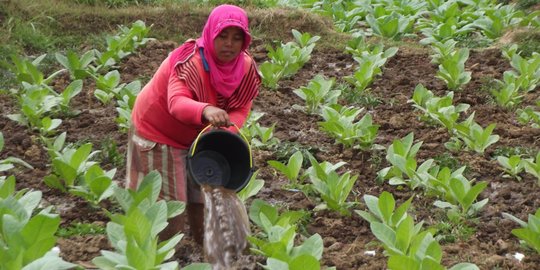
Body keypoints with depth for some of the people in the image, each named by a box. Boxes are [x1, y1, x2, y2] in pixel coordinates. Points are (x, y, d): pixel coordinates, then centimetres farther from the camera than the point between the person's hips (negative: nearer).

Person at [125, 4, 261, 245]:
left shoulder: (246, 67, -14)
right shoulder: (191, 62, -34)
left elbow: (240, 109, -12)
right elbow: (177, 103, -50)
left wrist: (228, 131, -35)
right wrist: (206, 110, -71)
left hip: (198, 135, 6)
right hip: (158, 132, -6)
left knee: (204, 194, 15)